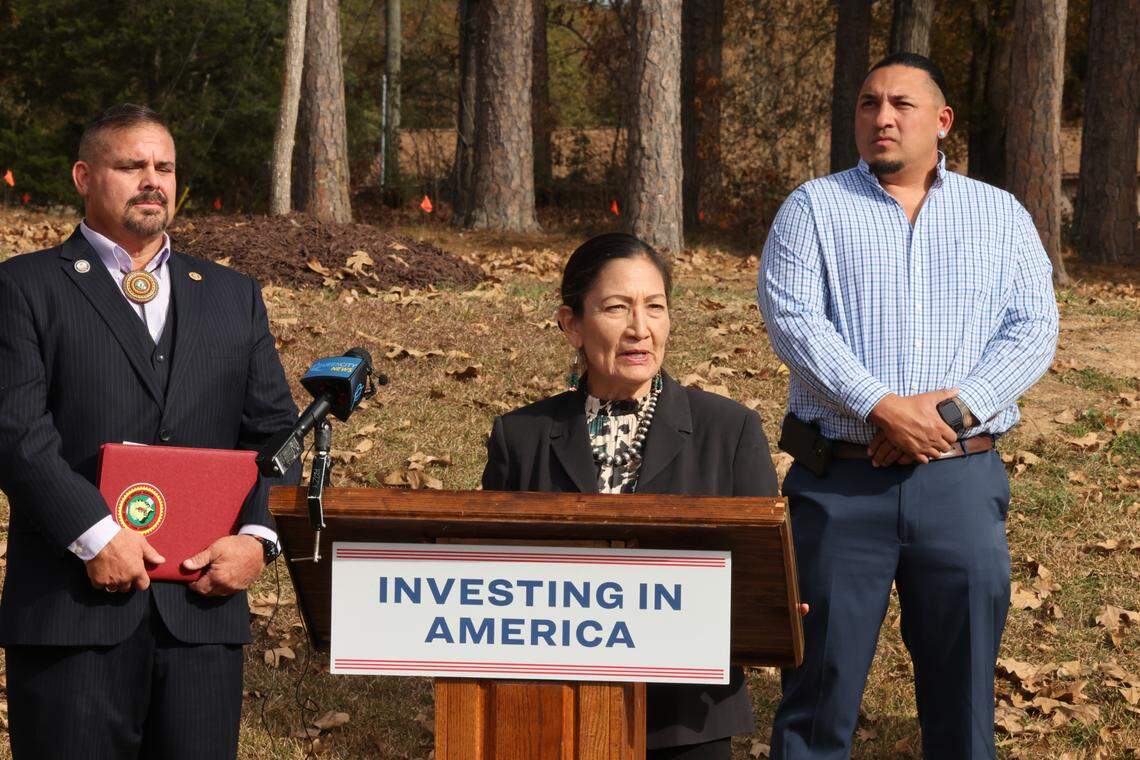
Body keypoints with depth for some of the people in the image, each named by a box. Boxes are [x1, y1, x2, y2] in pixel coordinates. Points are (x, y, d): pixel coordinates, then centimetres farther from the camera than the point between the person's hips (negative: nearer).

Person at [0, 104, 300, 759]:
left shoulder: (234, 296, 19)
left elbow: (273, 430, 13)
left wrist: (258, 536, -4)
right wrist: (95, 533, -17)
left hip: (203, 607, 4)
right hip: (74, 608, -3)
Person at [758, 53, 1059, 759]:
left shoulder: (1002, 216, 11)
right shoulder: (814, 208, 6)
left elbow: (1033, 329, 2)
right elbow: (793, 318, -7)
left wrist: (955, 410, -13)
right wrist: (882, 409, -19)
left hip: (962, 481, 2)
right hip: (840, 482, -1)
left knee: (964, 689, 7)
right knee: (822, 678, 2)